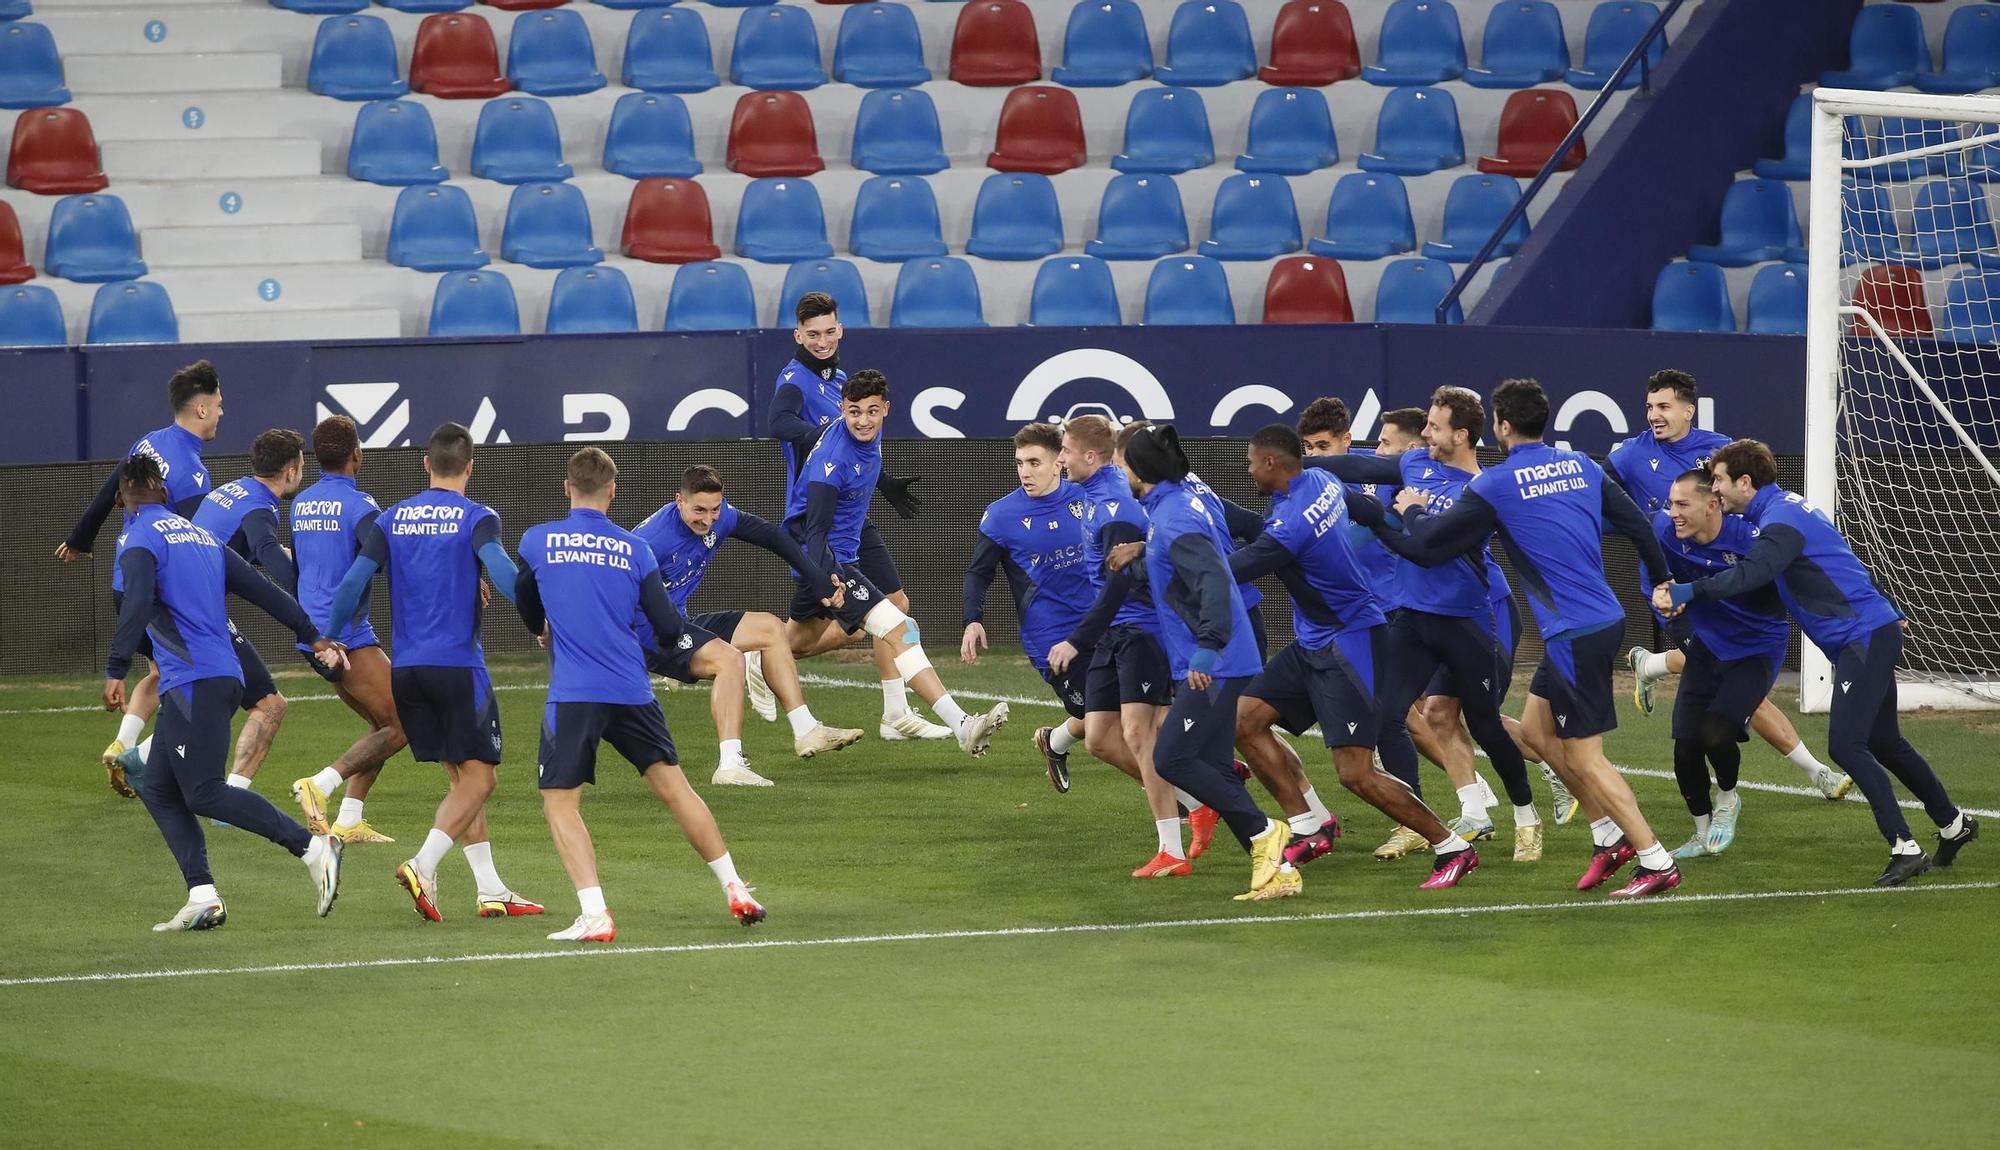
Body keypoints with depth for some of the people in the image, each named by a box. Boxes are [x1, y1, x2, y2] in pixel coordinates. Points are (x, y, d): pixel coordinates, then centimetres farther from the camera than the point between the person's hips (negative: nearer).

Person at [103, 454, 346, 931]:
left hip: (194, 682, -9)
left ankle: (313, 847, -17)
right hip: (224, 675, 9)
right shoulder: (200, 536, 21)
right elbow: (262, 589, 22)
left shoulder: (141, 538, -3)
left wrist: (116, 671, -23)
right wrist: (313, 636, 28)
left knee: (203, 792, -11)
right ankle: (203, 898, 0)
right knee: (157, 789, 10)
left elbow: (137, 605, -20)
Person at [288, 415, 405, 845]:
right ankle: (321, 784, -19)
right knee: (400, 728, -6)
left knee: (382, 725, 16)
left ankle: (349, 821, 8)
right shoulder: (359, 505, -12)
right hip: (349, 634, -9)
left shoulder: (301, 503, 12)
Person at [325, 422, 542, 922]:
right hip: (458, 664, -5)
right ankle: (423, 865, -20)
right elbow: (500, 569, -22)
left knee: (463, 778, 13)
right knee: (478, 778, 0)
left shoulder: (392, 519, 8)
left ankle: (490, 890, 11)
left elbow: (353, 581, 3)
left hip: (405, 668, 5)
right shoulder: (476, 518, -4)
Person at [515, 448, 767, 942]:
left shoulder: (537, 542, 2)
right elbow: (670, 628, 5)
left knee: (560, 802, 3)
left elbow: (526, 606, 20)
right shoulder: (634, 549, 5)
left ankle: (594, 914, -12)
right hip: (632, 692, 2)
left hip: (572, 694, -2)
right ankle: (736, 891, 17)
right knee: (675, 787, 13)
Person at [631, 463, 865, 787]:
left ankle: (805, 731, 15)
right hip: (646, 636, -9)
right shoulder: (653, 537, -27)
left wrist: (817, 575, 5)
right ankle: (730, 766, -36)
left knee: (770, 629, 12)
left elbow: (770, 535, 8)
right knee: (728, 657, -30)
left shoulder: (719, 516, -5)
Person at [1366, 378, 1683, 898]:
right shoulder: (1581, 466, 8)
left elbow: (1428, 547, -1)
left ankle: (1657, 863, -2)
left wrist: (1410, 512, 20)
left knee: (1584, 757, 0)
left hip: (1573, 633, -8)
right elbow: (1637, 524, 11)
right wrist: (1664, 585, 24)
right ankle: (1610, 835, 20)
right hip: (1606, 617, 8)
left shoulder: (1494, 485, -9)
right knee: (1536, 727, 20)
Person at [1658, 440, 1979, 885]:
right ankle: (1954, 823, 34)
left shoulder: (1782, 520, -18)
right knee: (1883, 742, 20)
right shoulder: (1784, 507, 15)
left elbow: (1750, 575, -34)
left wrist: (1687, 592, -37)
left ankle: (1905, 849, -13)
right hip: (1870, 635, 11)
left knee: (1846, 744, -14)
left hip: (1865, 638, -11)